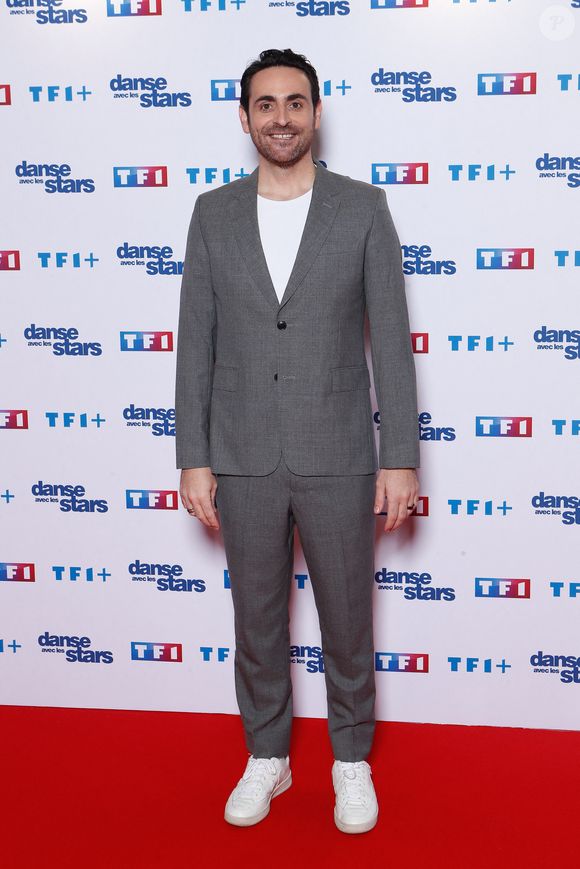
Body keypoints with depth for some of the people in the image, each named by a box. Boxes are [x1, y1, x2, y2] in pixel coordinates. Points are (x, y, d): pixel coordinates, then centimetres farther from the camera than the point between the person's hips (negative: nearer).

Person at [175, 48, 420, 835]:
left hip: (338, 458, -1)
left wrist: (401, 459, -7)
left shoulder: (363, 208, -2)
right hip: (243, 460, 2)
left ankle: (352, 758, 32)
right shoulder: (213, 214, 3)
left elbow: (390, 341, -4)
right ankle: (267, 756, 34)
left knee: (347, 620, 11)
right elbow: (196, 345, 3)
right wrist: (193, 460, -1)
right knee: (257, 621, 14)